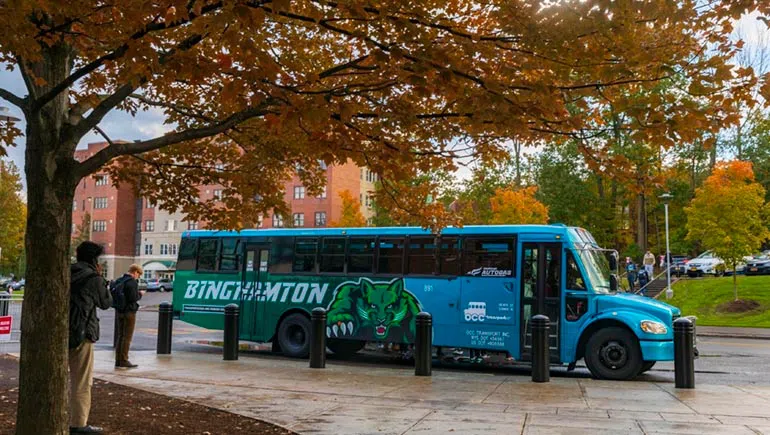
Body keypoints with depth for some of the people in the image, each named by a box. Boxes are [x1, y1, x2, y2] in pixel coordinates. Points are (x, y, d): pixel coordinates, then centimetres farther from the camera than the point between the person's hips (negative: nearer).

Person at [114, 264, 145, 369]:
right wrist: (140, 294, -2)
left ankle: (118, 360, 16)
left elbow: (113, 295, 15)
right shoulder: (132, 282, -16)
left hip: (119, 312, 8)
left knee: (120, 336, 14)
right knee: (127, 337, -1)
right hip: (129, 312, -8)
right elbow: (133, 298, -22)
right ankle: (124, 361, 2)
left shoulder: (118, 281, 10)